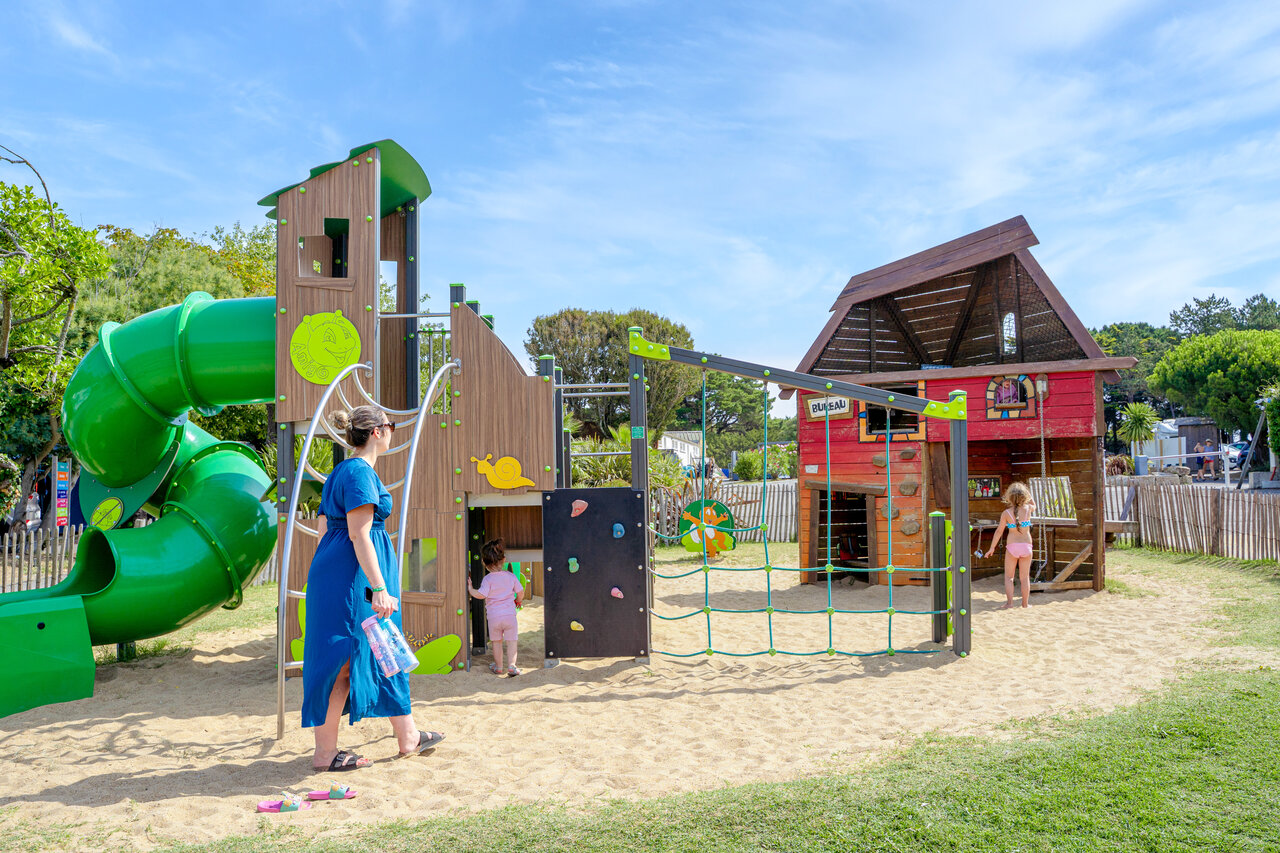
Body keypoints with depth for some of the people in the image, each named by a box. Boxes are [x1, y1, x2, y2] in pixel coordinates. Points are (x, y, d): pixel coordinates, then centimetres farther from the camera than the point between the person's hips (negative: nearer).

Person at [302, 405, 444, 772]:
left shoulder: (340, 472, 16)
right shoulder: (360, 472, -14)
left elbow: (325, 529, 18)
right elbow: (359, 535, -21)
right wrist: (379, 587, -23)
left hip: (332, 570, 10)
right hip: (352, 575, -10)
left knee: (380, 652, 13)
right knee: (344, 659, -2)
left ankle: (408, 736, 20)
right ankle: (325, 752, 8)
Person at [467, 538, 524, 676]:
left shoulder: (487, 579, -8)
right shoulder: (511, 576, 1)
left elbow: (481, 595, -18)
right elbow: (520, 593, 6)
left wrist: (470, 589, -2)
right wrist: (518, 601, 27)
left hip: (493, 616, 0)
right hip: (510, 614, 1)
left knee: (496, 642, 15)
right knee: (511, 641, 6)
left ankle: (498, 667, 25)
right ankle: (511, 666, -4)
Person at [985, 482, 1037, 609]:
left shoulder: (1006, 513, -8)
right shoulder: (1028, 508, -4)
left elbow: (999, 531, -5)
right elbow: (1034, 505, 23)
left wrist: (992, 548, 2)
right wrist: (1027, 493, 26)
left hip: (1012, 546, -2)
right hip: (1026, 545, 2)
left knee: (1009, 576, 8)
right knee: (1024, 576, 12)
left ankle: (1009, 601, -2)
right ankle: (1025, 602, 17)